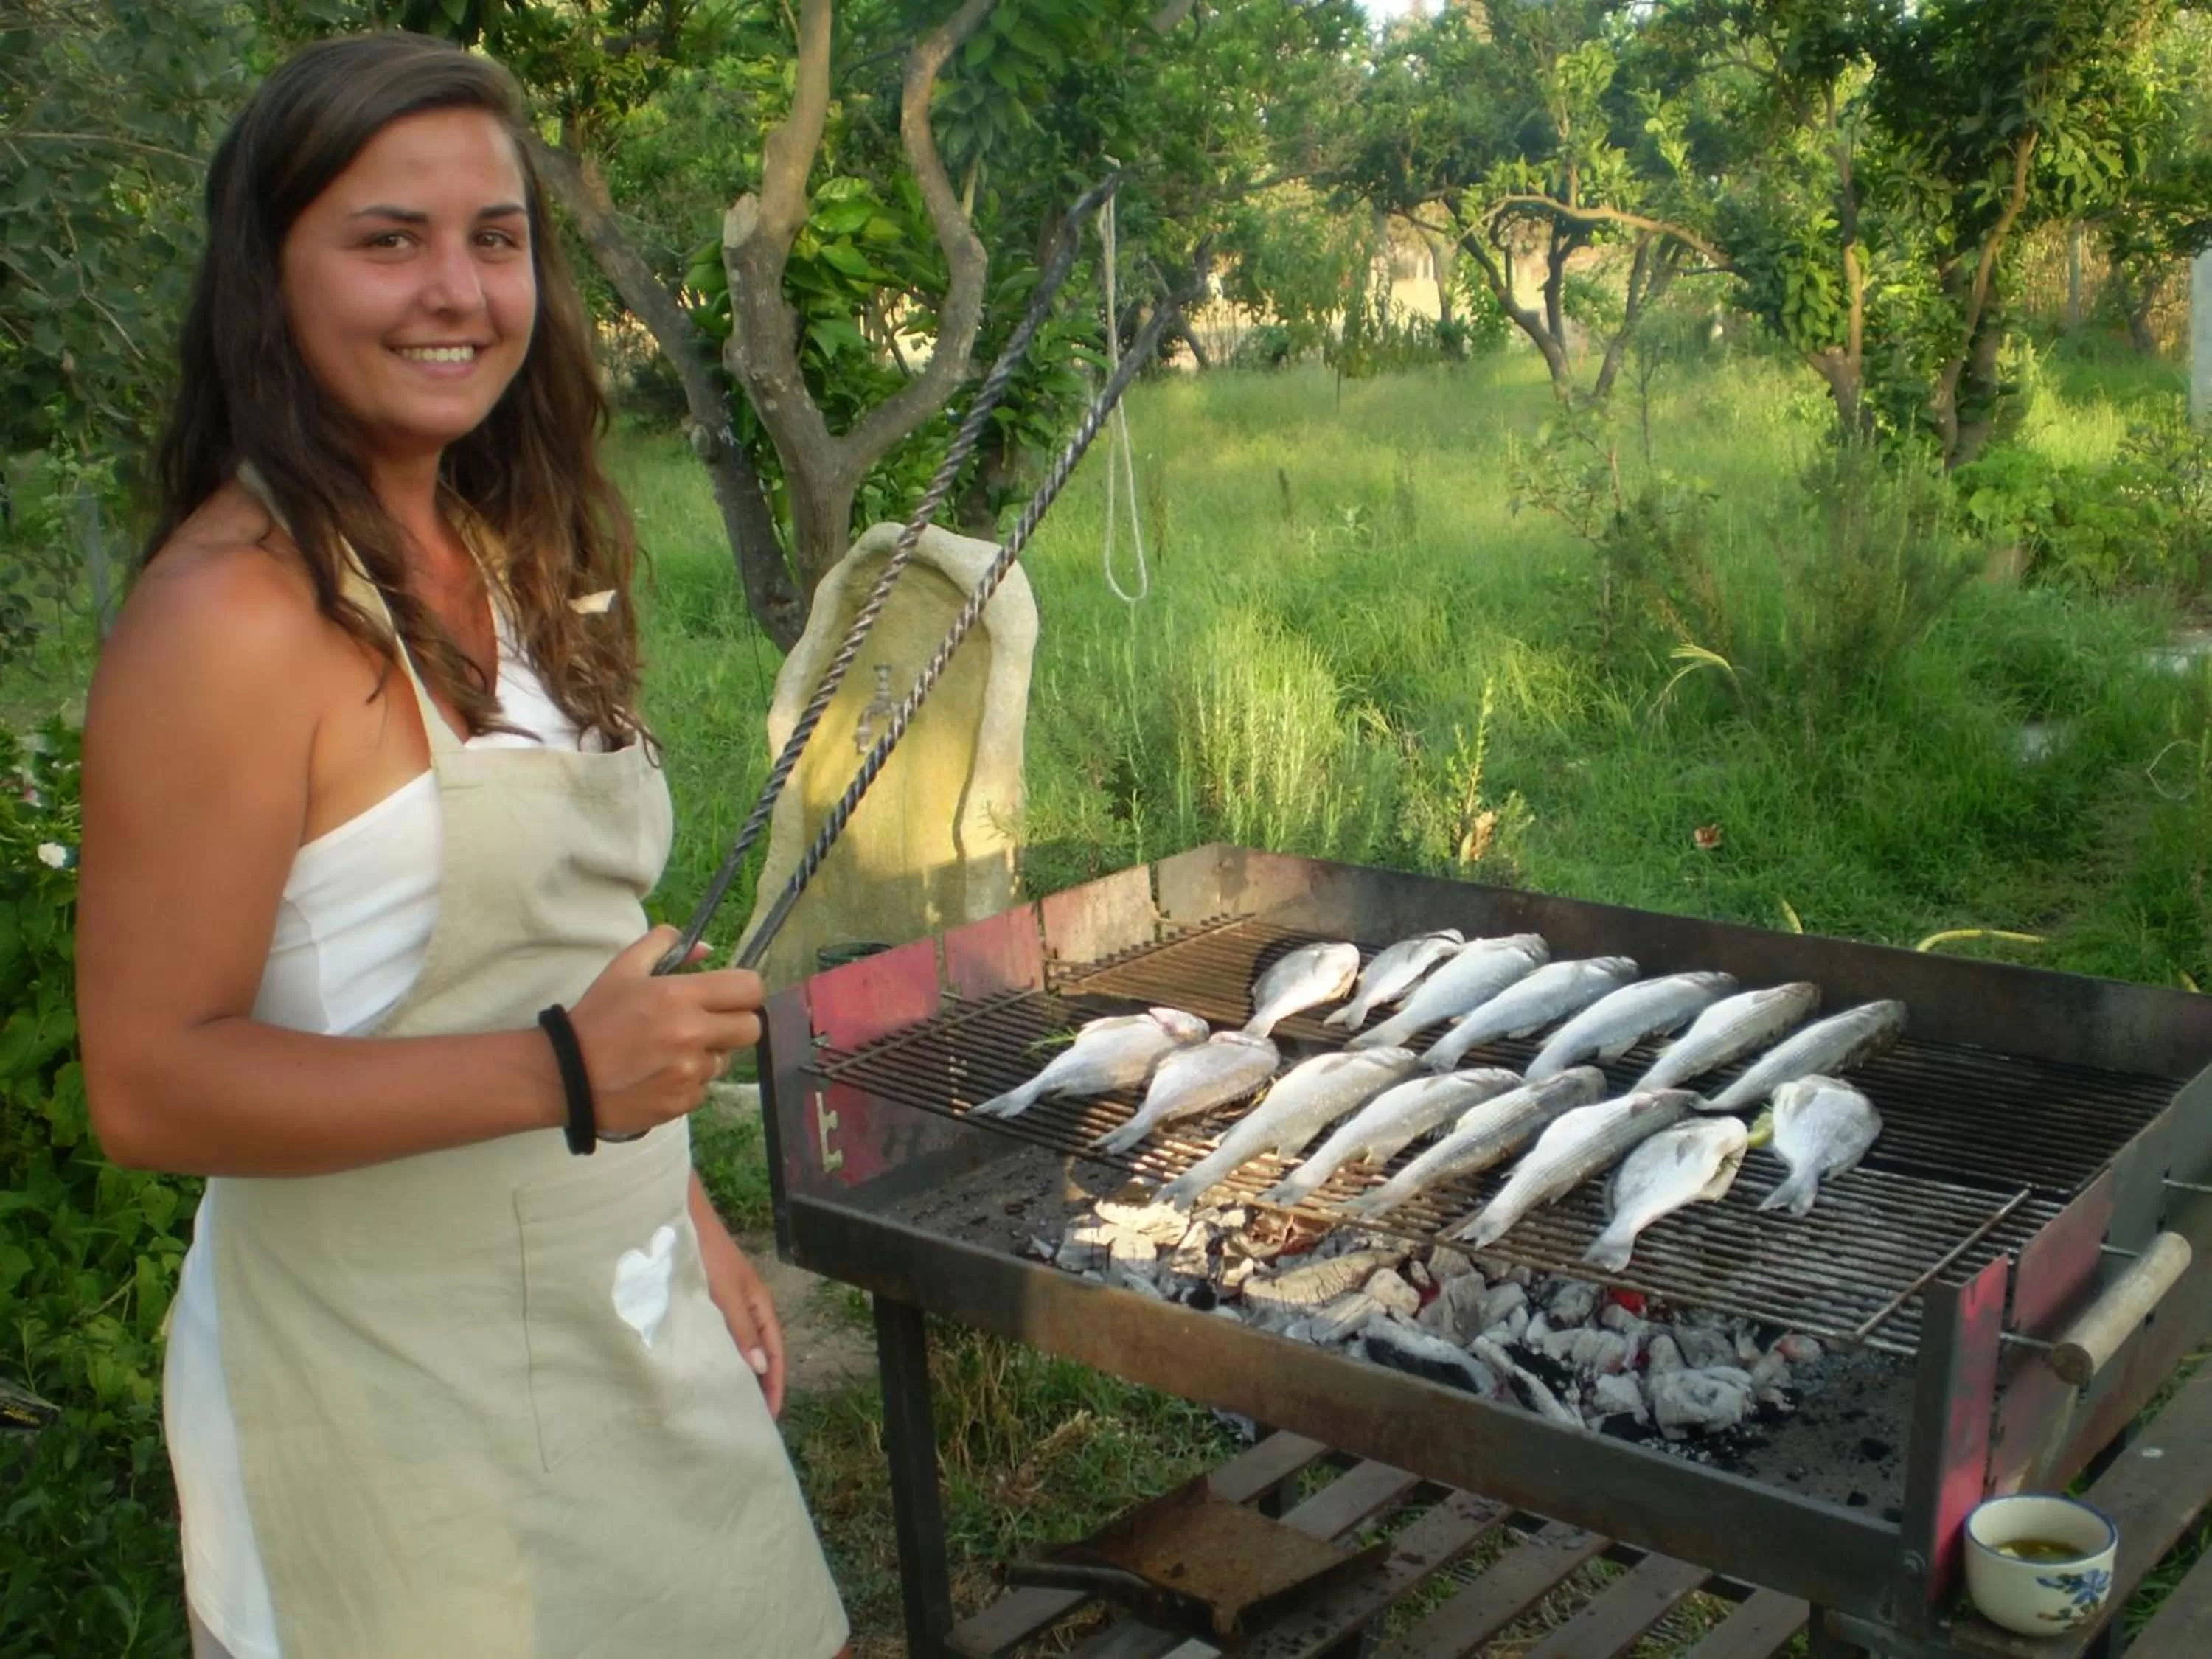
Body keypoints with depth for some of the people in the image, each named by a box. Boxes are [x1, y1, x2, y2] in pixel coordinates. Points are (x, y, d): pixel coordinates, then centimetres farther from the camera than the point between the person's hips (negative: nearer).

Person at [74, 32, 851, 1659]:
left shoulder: (507, 558, 6)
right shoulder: (234, 612, -18)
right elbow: (148, 1082, -21)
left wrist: (685, 1213, 13)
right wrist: (559, 1073, -29)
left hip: (622, 1327, 7)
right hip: (393, 1383, -7)